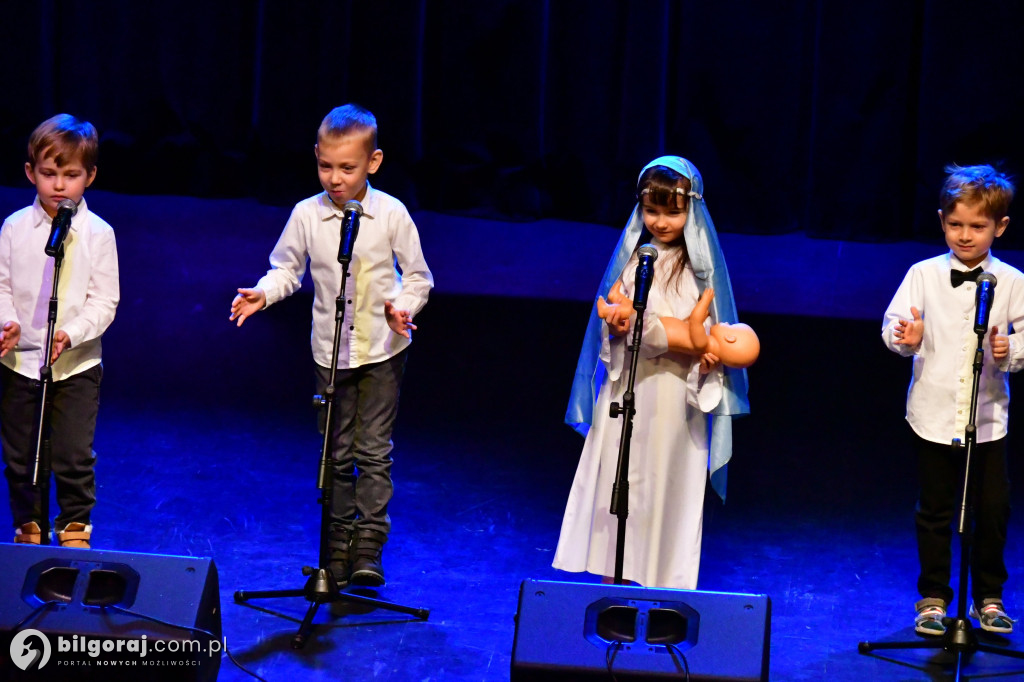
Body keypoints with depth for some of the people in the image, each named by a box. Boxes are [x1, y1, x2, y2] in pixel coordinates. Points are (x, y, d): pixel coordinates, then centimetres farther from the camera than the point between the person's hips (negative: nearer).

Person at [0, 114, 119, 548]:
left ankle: (75, 529, 16)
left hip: (76, 364, -2)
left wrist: (72, 333, -20)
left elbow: (105, 301, -5)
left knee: (74, 458, -1)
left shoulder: (98, 233, -5)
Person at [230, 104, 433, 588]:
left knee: (373, 450, -2)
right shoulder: (307, 215, -5)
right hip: (332, 351, 2)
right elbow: (287, 269, 8)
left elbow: (417, 276, 2)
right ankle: (338, 546, 19)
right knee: (337, 453, 10)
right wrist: (263, 294, -11)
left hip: (382, 349, -2)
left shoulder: (391, 214, -8)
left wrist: (403, 306, -16)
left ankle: (368, 550, 3)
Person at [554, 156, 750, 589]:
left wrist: (709, 355, -17)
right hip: (626, 387, 2)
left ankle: (662, 585, 4)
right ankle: (613, 581, 8)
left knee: (666, 485, -1)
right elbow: (610, 316, 11)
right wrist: (617, 325, -12)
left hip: (675, 394, -2)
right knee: (617, 480, 2)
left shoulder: (700, 265, 0)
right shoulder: (632, 256, 7)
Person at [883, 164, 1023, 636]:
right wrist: (905, 338, -23)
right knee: (935, 511, 9)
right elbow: (894, 326, -2)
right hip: (933, 415, 0)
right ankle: (933, 598, 21)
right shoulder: (923, 275, -1)